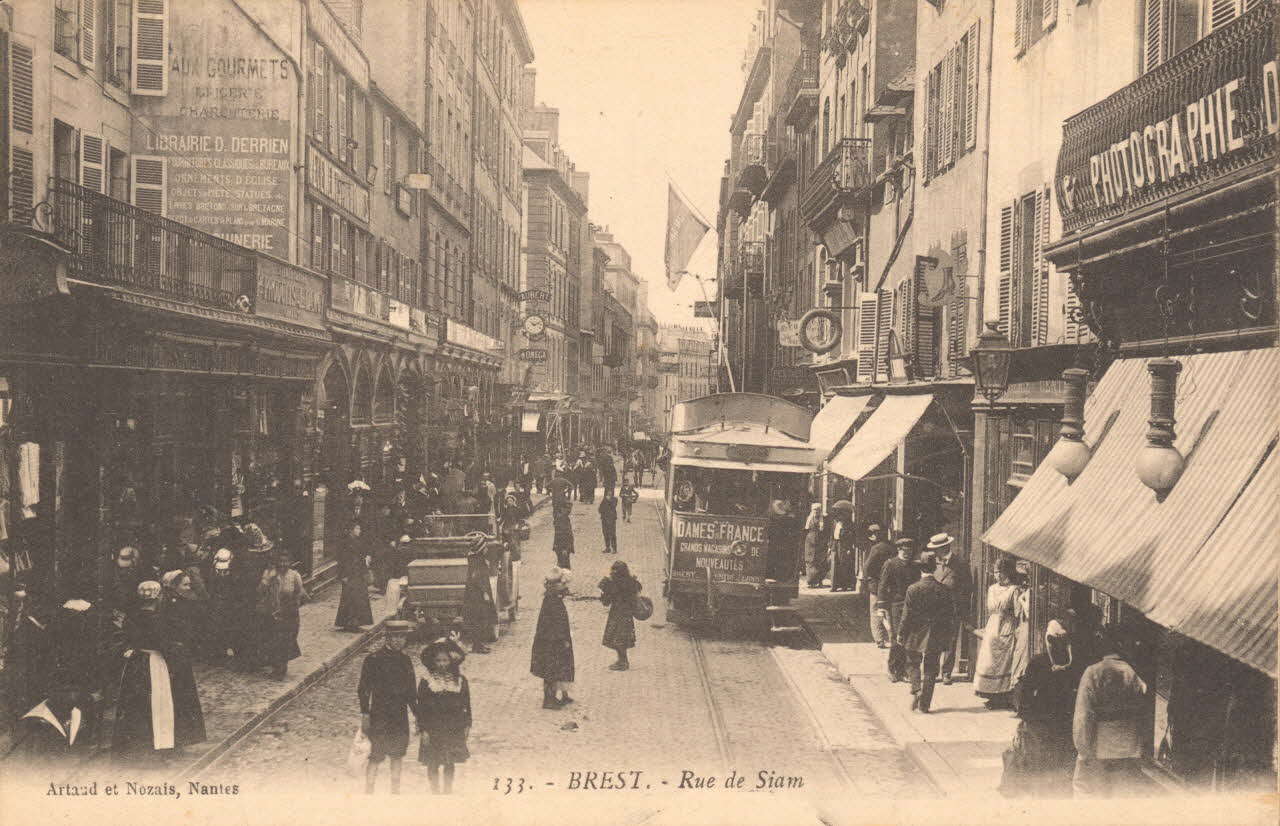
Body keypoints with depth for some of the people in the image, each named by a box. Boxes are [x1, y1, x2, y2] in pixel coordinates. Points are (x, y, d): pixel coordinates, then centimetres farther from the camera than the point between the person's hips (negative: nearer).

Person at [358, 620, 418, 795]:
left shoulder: (405, 660, 9)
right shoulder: (373, 660, -8)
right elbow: (363, 690, -7)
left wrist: (418, 714, 13)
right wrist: (365, 716, -12)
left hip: (400, 718, 5)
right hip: (379, 719, -5)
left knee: (397, 757, 11)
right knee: (375, 758, -3)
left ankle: (395, 792, 21)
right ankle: (368, 792, 7)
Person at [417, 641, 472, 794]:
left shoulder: (459, 680, 2)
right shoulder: (426, 681, -4)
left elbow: (466, 705, 8)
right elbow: (421, 707, -3)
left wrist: (467, 725, 6)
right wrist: (423, 730, -7)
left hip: (454, 729, 2)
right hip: (433, 729, -2)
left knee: (450, 764, 10)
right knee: (433, 764, 3)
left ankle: (448, 791, 22)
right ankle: (435, 792, 15)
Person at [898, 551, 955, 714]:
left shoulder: (913, 589, -13)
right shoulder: (943, 590, -7)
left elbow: (907, 615, -9)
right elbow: (949, 614, 0)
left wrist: (902, 634, 2)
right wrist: (948, 634, 13)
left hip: (916, 634, -1)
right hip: (935, 638, 1)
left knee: (913, 663, 19)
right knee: (930, 669, 10)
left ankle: (916, 690, -3)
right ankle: (924, 705, 10)